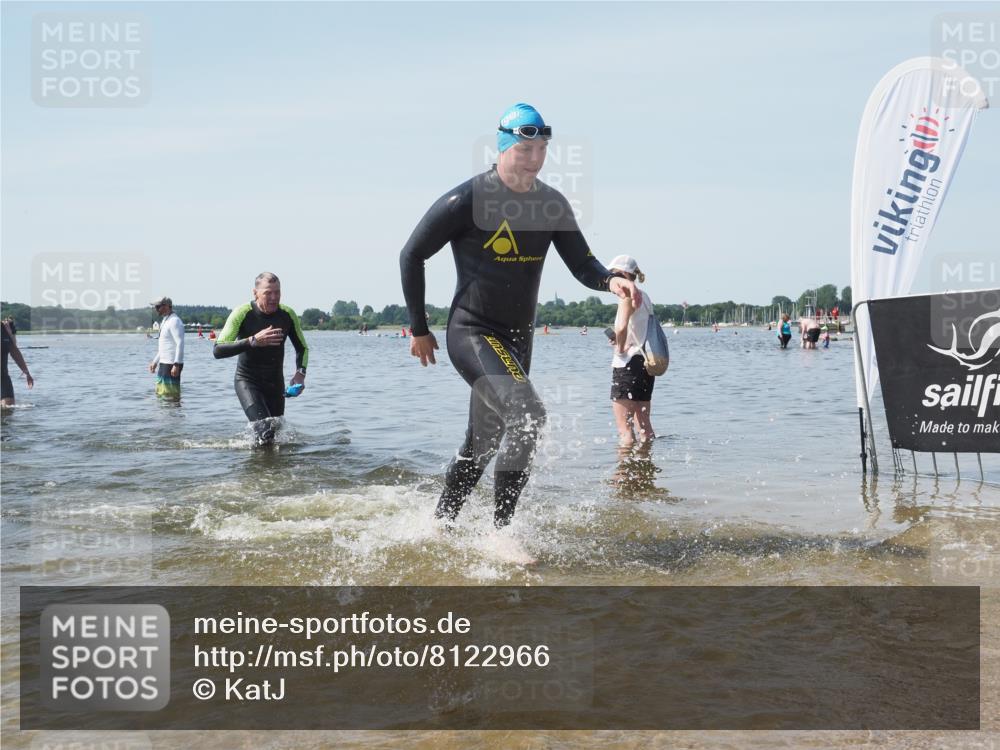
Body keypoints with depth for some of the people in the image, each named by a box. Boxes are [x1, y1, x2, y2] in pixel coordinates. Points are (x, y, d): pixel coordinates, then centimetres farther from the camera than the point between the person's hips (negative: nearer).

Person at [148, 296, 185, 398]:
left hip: (171, 364, -11)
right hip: (164, 363, 11)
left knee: (171, 396, -9)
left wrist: (176, 365, -28)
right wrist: (155, 362, 24)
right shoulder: (165, 321, 18)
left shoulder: (174, 321, -15)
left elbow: (180, 344, -22)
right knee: (160, 393, 15)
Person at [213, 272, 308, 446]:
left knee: (275, 434, 7)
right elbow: (217, 350, -25)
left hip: (275, 383, 4)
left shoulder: (288, 314, -6)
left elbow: (302, 348, 10)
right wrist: (253, 341, -36)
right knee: (264, 430, -23)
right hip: (247, 381, -4)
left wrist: (300, 373, -9)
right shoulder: (242, 314, -18)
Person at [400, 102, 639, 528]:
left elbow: (581, 263, 5)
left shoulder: (552, 205, 4)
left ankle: (440, 524, 35)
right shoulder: (467, 200, -13)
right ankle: (500, 530, -17)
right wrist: (419, 330, -3)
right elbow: (411, 256, -6)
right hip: (472, 334, -7)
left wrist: (611, 281, -19)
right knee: (527, 414, -27)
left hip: (517, 338, 7)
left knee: (483, 445, 16)